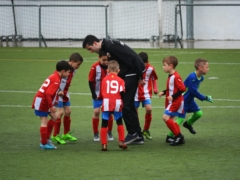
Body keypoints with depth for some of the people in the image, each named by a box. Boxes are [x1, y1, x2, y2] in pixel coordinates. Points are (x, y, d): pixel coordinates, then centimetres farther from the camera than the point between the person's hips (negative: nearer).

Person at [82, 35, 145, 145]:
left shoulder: (110, 46, -19)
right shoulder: (105, 49, 11)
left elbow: (132, 58, -22)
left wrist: (140, 77, -18)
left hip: (132, 73, -10)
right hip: (126, 75, 10)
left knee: (125, 104, -7)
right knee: (129, 105, 12)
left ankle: (132, 133, 1)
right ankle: (138, 136, 16)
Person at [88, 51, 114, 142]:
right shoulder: (95, 67, -17)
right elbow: (90, 81, -10)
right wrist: (93, 93, -11)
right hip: (98, 95, -2)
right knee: (96, 112, -5)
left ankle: (109, 133, 18)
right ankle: (96, 134, 6)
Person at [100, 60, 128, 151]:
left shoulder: (105, 79, 9)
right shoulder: (120, 80, 4)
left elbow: (102, 91, 8)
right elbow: (122, 92, -5)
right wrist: (122, 102, 7)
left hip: (106, 103, 0)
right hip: (117, 103, 0)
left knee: (104, 124, 4)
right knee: (119, 123, 17)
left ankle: (104, 144, 0)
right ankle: (121, 141, 15)